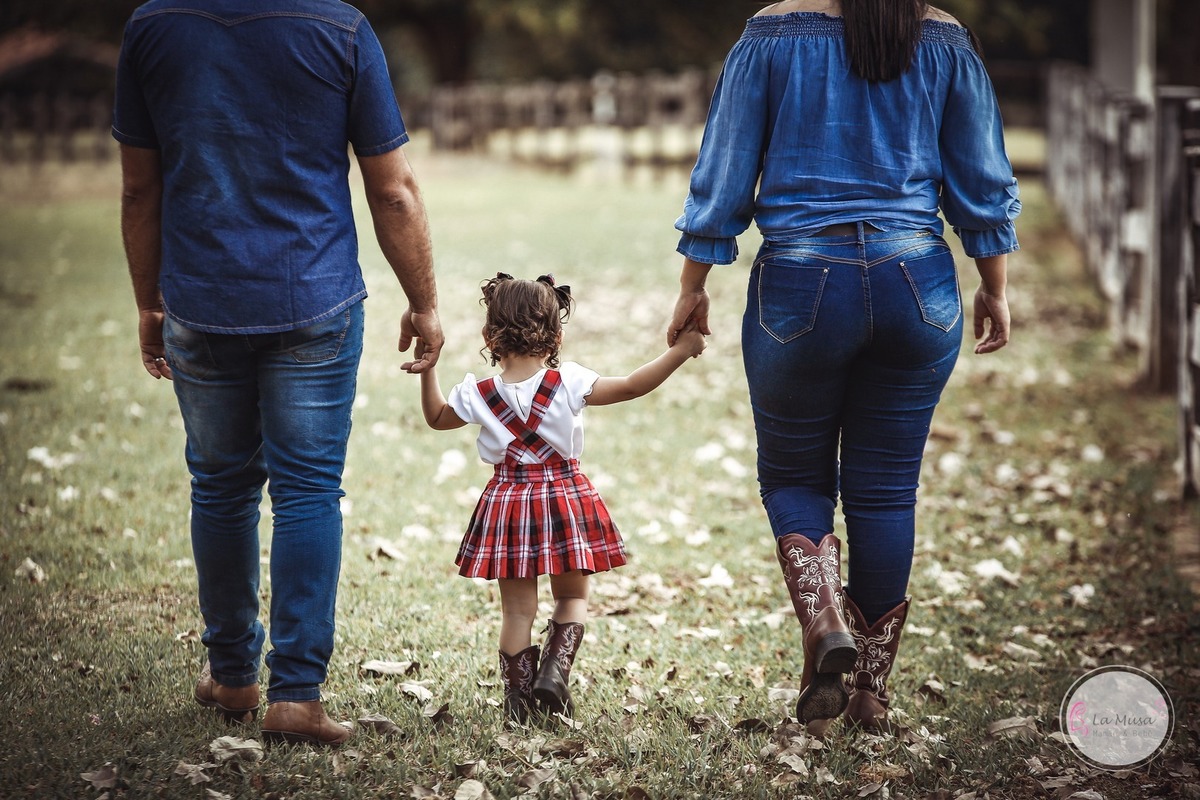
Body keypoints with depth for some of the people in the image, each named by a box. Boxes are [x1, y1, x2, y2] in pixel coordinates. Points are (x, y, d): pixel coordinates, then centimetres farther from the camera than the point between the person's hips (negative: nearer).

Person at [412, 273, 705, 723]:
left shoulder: (478, 396, -4)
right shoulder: (569, 384, -11)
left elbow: (436, 417, 14)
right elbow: (632, 386, -9)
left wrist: (427, 367, 22)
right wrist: (680, 351, -3)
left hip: (508, 506, 1)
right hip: (566, 498, -1)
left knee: (517, 608, 8)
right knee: (572, 598, 15)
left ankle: (518, 698, 8)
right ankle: (555, 670, -6)